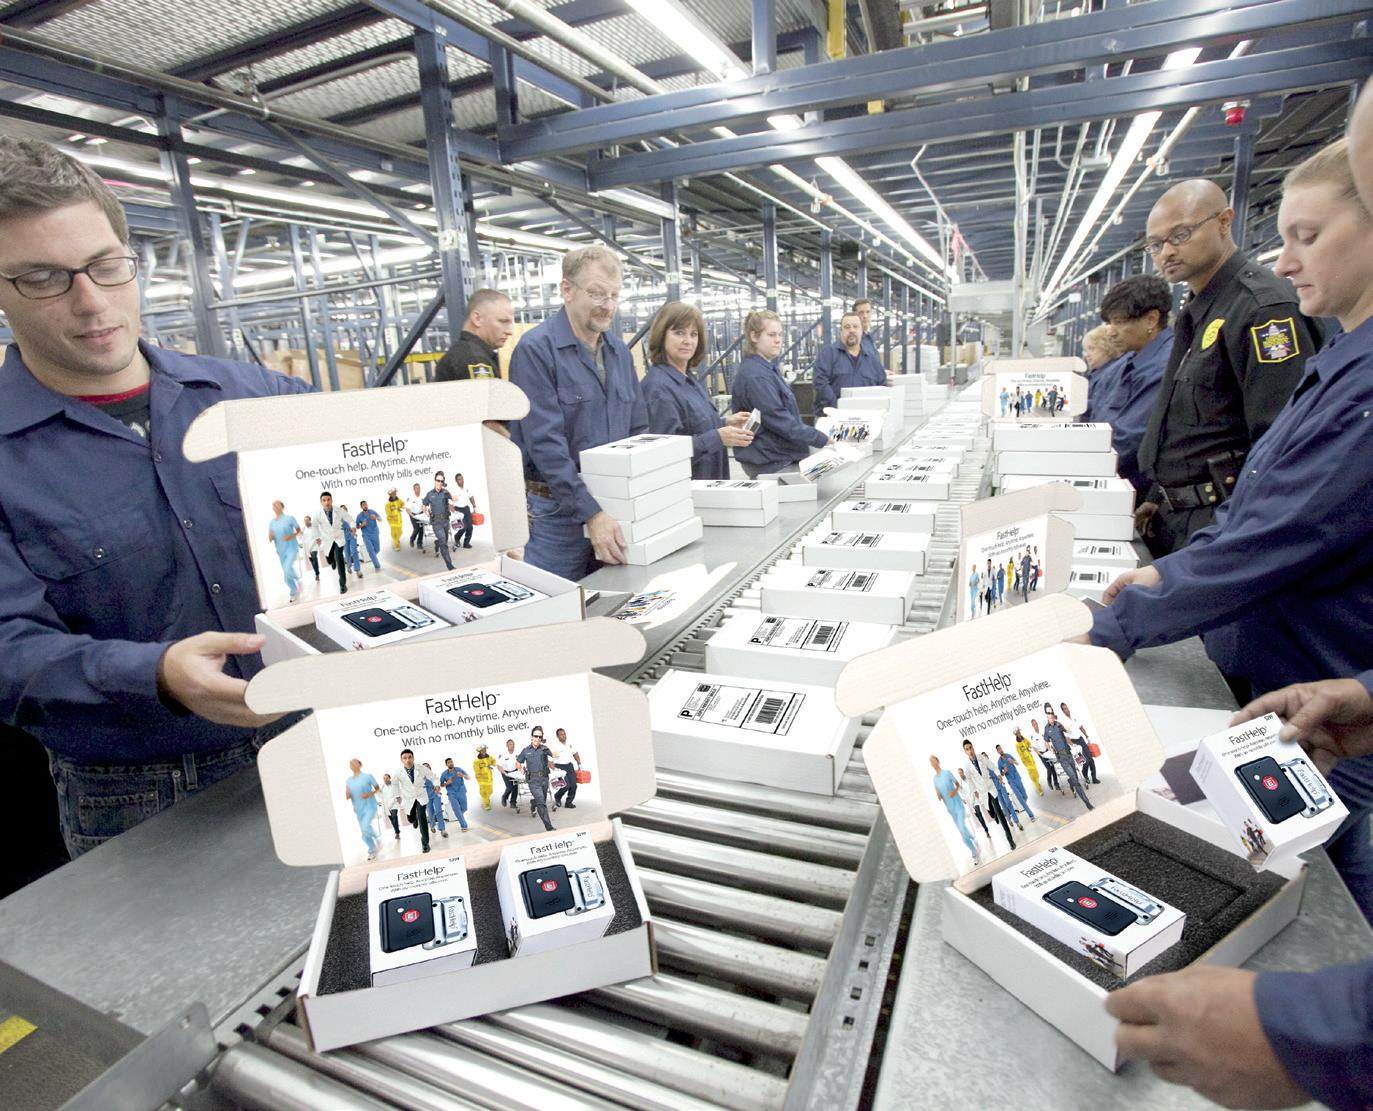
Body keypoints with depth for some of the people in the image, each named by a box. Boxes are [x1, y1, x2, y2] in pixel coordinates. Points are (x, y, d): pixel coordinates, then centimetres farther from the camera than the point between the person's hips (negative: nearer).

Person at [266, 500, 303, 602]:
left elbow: (299, 530, 4)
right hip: (281, 551, 5)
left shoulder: (290, 518, -5)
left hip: (292, 548, -5)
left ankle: (298, 581, 1)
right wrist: (270, 537, -13)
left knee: (288, 568, -27)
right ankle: (294, 592, 25)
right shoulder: (271, 522, 7)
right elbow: (270, 538, 11)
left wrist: (292, 536, -15)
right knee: (286, 575, 9)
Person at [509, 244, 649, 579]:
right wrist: (592, 513, -26)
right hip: (556, 511, -6)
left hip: (615, 506, 6)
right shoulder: (536, 349, -12)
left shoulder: (619, 351, 10)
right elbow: (546, 443, -20)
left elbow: (638, 430, 13)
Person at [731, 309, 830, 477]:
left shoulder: (769, 368, 12)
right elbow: (777, 419, -24)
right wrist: (822, 440, -20)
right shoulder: (754, 375, -21)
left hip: (781, 456, 10)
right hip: (769, 463, -10)